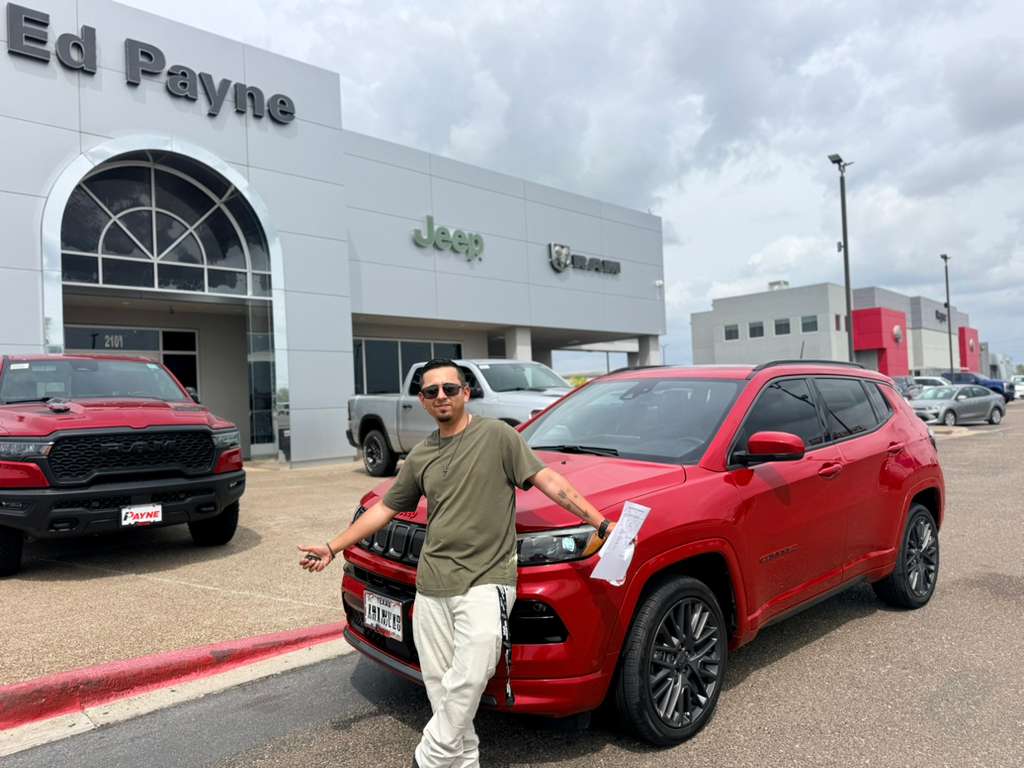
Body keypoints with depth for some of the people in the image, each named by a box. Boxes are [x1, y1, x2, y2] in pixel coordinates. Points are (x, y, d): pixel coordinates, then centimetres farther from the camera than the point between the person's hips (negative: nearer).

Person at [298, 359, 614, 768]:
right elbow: (384, 508, 20)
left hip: (485, 583, -5)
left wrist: (601, 524, -16)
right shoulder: (420, 456, 12)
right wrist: (333, 547, 19)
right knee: (439, 686, 8)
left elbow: (549, 481, -8)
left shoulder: (496, 435, -3)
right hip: (431, 587, 5)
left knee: (467, 680, -15)